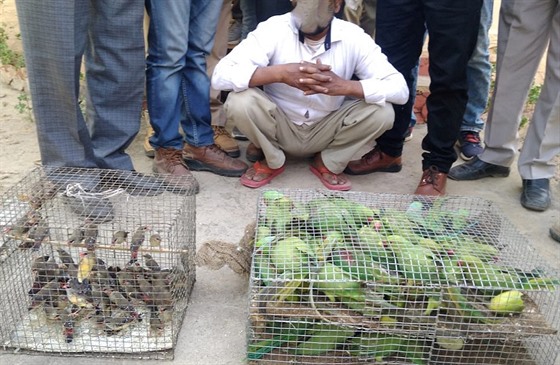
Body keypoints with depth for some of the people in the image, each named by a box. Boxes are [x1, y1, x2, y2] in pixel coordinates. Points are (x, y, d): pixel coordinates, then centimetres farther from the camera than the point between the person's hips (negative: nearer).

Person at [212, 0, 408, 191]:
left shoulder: (353, 37, -15)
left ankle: (328, 162, 4)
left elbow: (400, 88, -22)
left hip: (327, 131, 1)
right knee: (239, 101, -28)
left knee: (382, 111, -22)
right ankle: (272, 161, 1)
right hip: (280, 129, -1)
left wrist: (343, 86, -38)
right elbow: (220, 75, -28)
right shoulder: (274, 29, -19)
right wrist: (280, 73, -41)